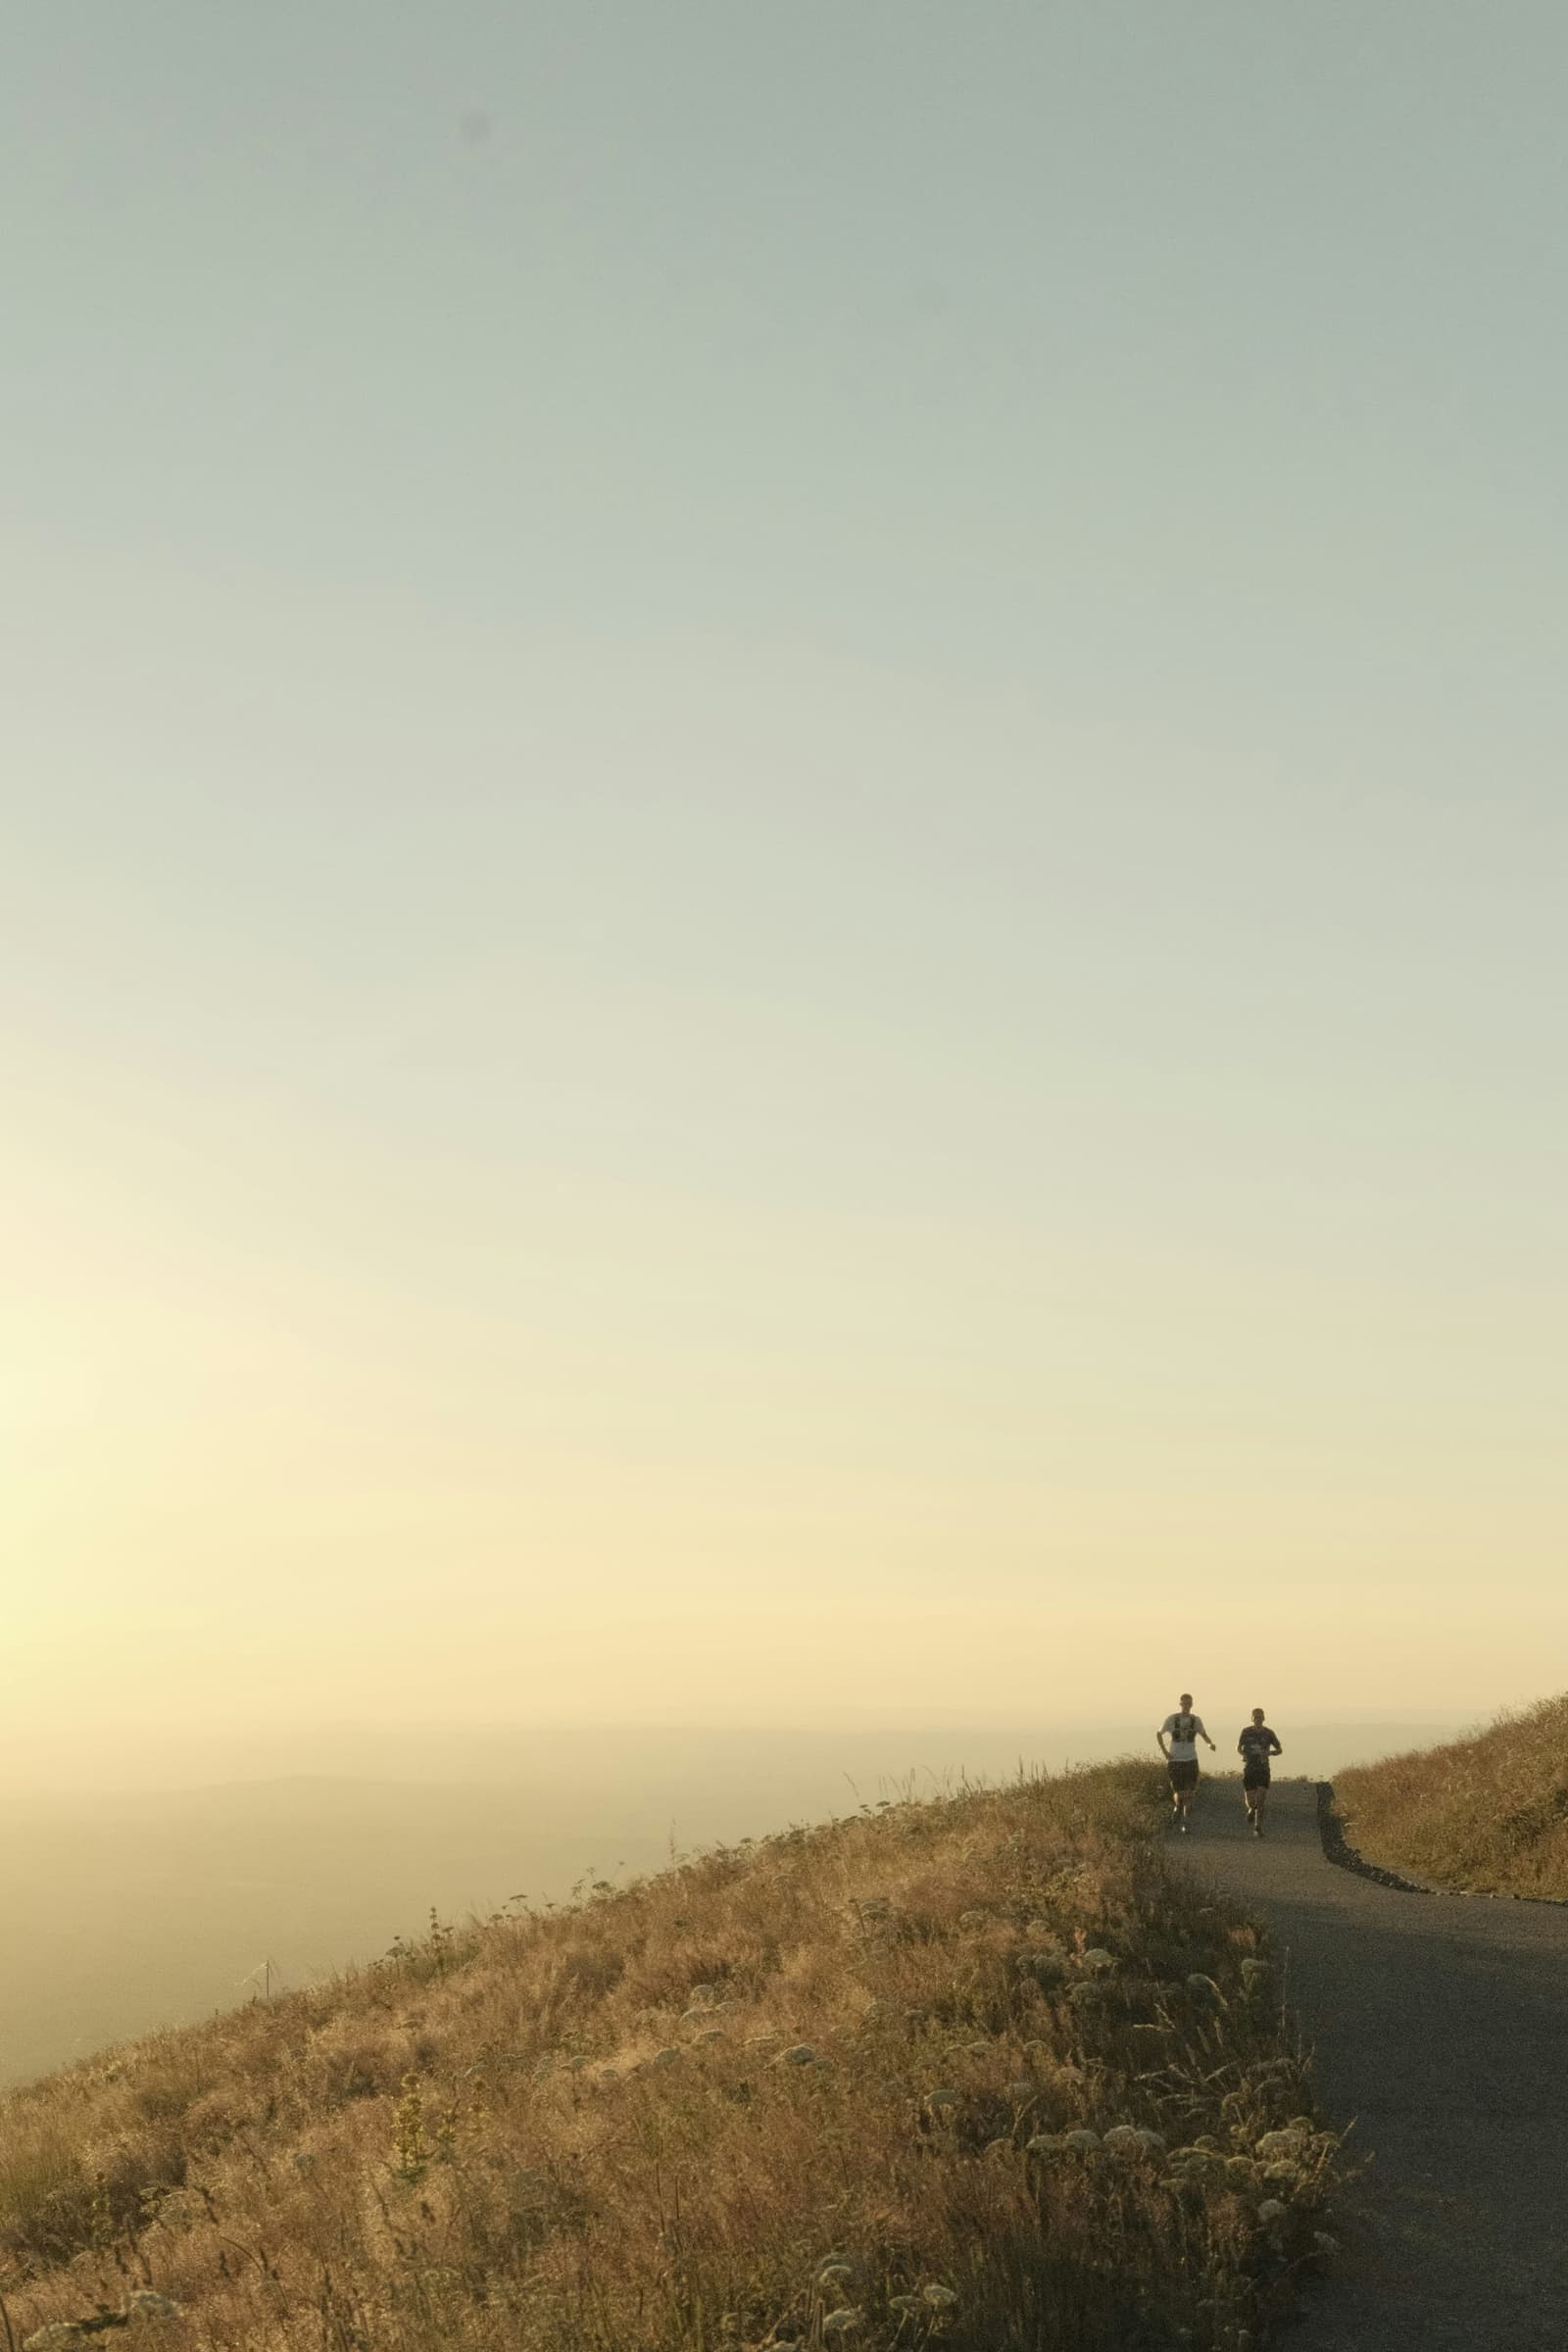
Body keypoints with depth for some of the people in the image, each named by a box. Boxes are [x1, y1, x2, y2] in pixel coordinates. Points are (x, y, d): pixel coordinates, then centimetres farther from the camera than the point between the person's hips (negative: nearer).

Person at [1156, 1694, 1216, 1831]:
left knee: (1188, 1793, -4)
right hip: (1175, 1761, -1)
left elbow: (1204, 1735, 16)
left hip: (1191, 1761, 1)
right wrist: (1164, 1751, -1)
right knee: (1179, 1793, -2)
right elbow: (1159, 1734, 9)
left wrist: (1210, 1744, -7)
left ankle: (1184, 1823, 6)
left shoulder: (1196, 1720, 1)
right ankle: (1176, 1806, 32)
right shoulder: (1171, 1719, -4)